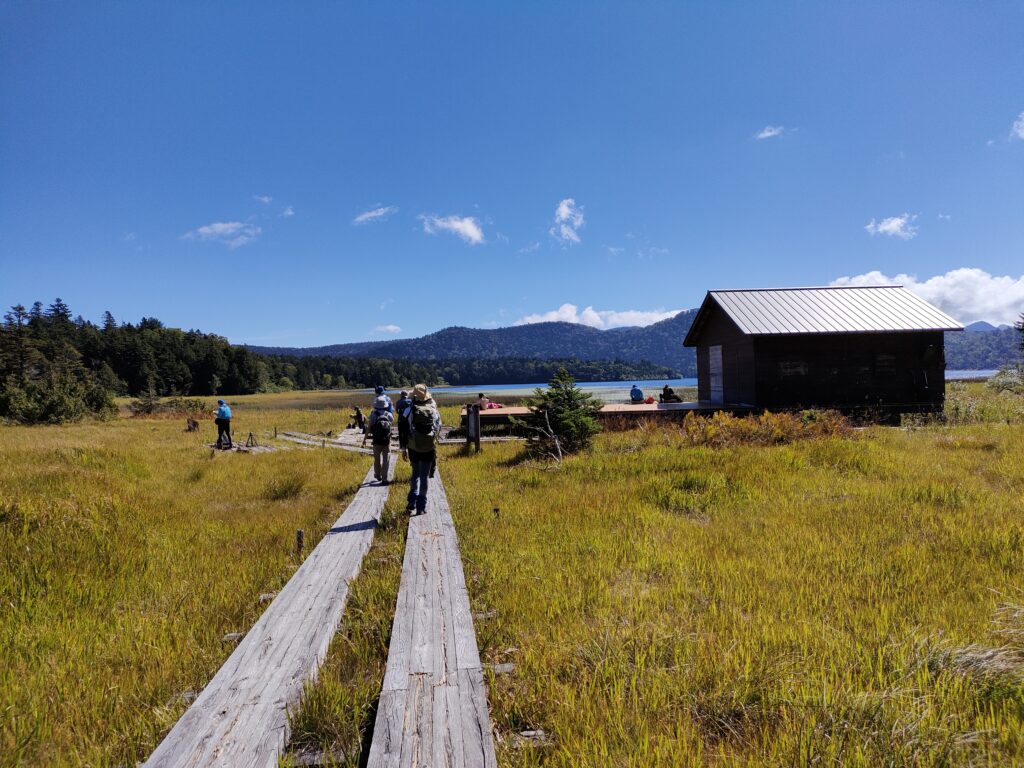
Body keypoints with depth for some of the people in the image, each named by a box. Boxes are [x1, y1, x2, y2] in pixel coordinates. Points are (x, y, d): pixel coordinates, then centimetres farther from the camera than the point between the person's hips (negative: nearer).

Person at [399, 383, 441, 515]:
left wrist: (403, 448, 6)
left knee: (415, 474, 18)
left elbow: (402, 431, -2)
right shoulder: (434, 411, -3)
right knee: (424, 477, 6)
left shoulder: (409, 411, -6)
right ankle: (421, 507, 6)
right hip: (429, 449, 0)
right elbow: (439, 429, 7)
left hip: (413, 449, 0)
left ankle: (412, 503, 8)